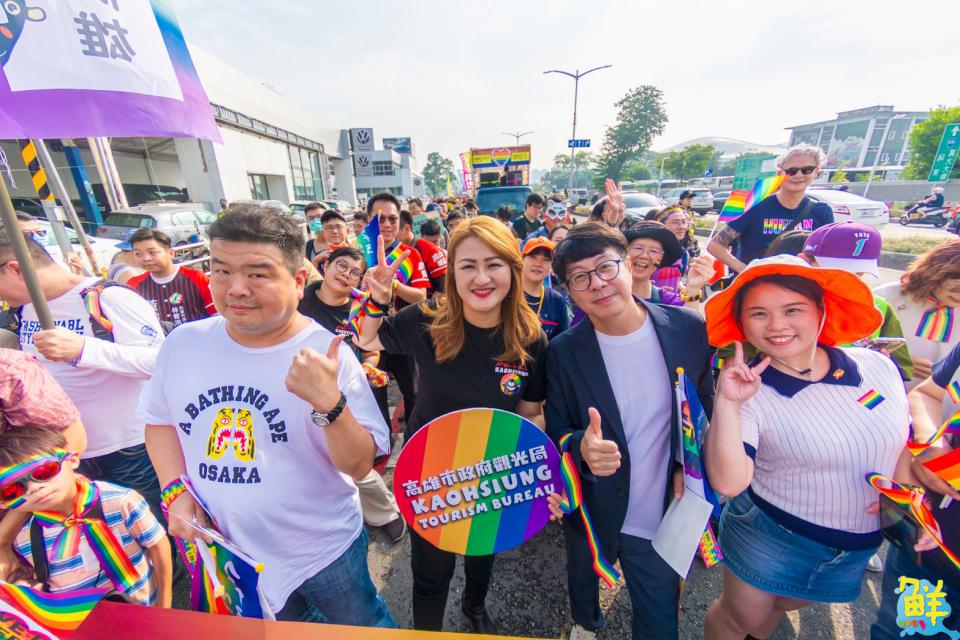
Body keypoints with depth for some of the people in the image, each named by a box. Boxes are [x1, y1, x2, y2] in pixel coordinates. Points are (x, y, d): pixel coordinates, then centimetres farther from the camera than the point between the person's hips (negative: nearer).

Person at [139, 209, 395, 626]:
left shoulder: (327, 356, -24)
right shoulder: (183, 343, -11)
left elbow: (359, 466, -24)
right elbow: (160, 419, 7)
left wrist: (330, 404, -41)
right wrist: (175, 489, -7)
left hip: (323, 547, -3)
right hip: (226, 547, 4)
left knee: (365, 625, 23)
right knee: (287, 628, 32)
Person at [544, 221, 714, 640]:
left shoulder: (690, 329, -14)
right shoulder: (564, 351, -17)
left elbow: (706, 408, 2)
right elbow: (556, 430, -10)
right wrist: (581, 447, -31)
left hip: (666, 518, 0)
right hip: (591, 514, 1)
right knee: (582, 590, 29)